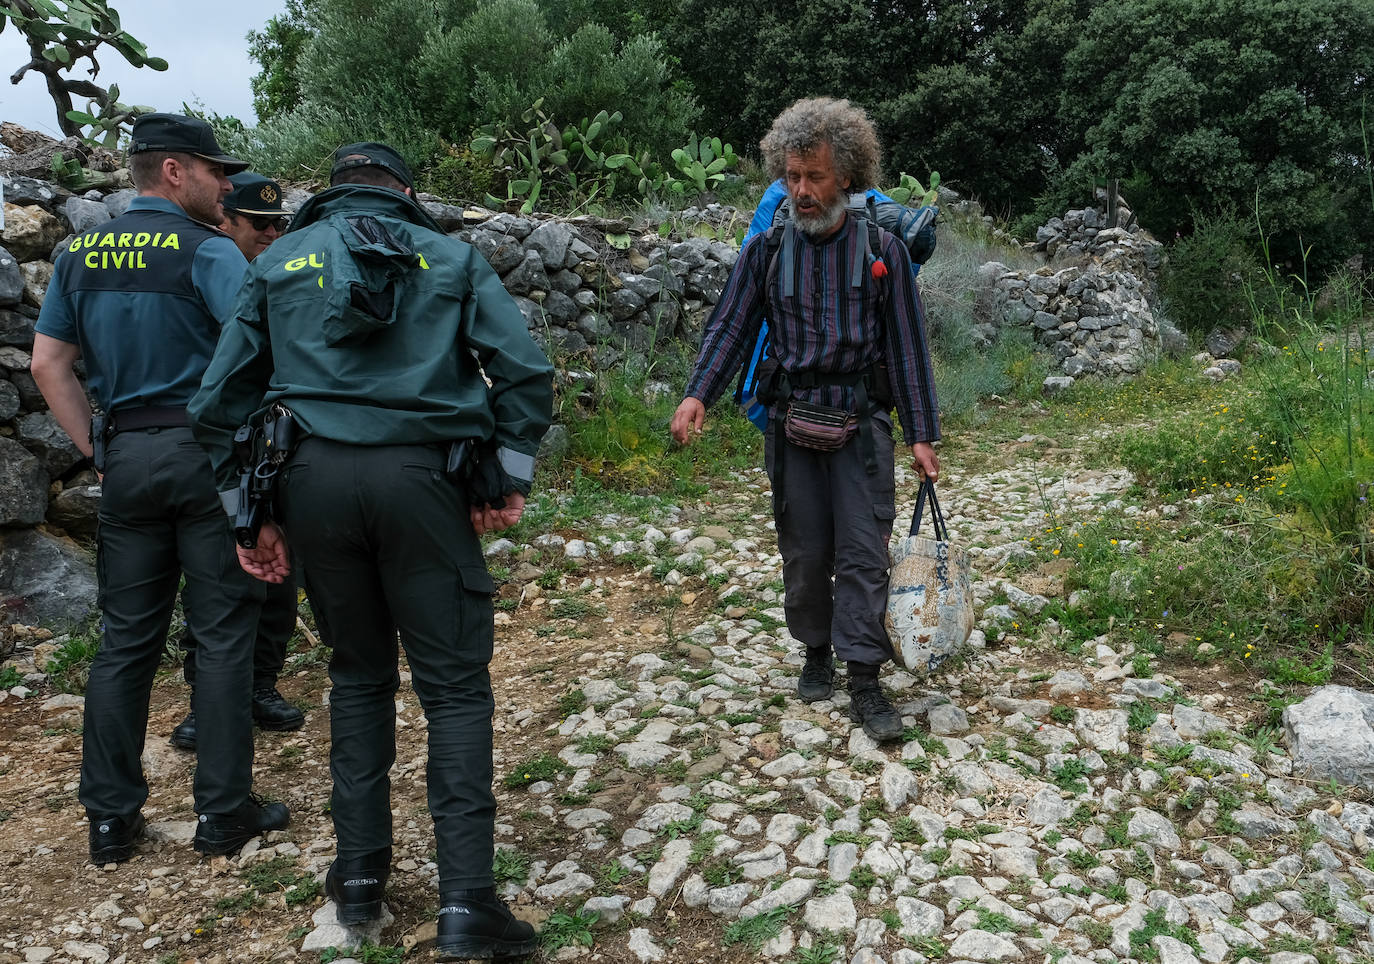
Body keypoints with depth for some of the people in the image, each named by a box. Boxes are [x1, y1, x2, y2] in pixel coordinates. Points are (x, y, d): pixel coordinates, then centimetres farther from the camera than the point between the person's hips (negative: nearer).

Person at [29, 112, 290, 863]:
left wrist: (95, 449, 12)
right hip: (208, 449, -5)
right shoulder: (206, 251, -8)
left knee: (125, 640, 11)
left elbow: (48, 364, 11)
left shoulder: (80, 254, 11)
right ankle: (224, 812, 9)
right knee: (225, 635, 3)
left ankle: (110, 817, 18)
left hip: (126, 457, 6)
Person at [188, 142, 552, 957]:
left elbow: (222, 397, 12)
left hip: (312, 480, 3)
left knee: (359, 671, 18)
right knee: (455, 682, 2)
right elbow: (526, 370, 0)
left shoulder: (280, 261, 17)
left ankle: (360, 873, 23)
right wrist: (511, 479, 3)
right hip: (420, 477, -2)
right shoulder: (451, 257, 13)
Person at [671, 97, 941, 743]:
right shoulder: (766, 249, 3)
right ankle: (816, 652, 30)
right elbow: (730, 328, 1)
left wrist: (921, 434, -1)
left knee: (863, 552, -3)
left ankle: (865, 682, 4)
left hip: (861, 422, -1)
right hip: (792, 423, 2)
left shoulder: (882, 250, -1)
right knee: (804, 551, 10)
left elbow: (907, 345, 1)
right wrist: (698, 393, -16)